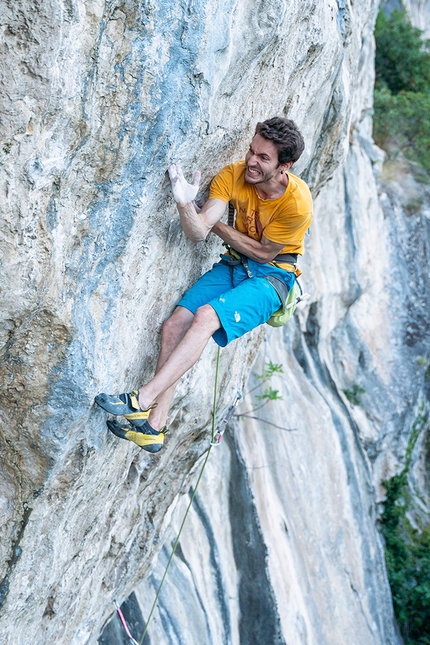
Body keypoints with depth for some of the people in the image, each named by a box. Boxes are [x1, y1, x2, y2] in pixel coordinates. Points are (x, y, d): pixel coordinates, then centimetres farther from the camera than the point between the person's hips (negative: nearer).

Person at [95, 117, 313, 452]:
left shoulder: (296, 201, -23)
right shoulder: (233, 176, -11)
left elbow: (265, 252, -11)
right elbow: (198, 233, -16)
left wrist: (216, 226, -7)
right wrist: (185, 204, -36)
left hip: (272, 277, -5)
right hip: (234, 264, 5)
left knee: (205, 317, -30)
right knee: (174, 325, -13)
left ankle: (143, 400, -26)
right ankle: (153, 427, -7)